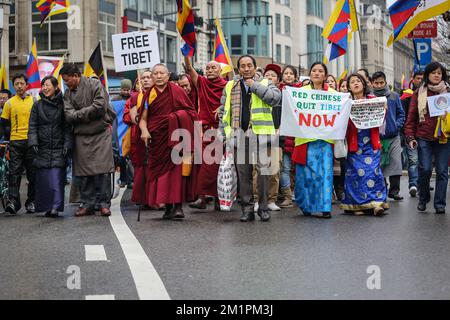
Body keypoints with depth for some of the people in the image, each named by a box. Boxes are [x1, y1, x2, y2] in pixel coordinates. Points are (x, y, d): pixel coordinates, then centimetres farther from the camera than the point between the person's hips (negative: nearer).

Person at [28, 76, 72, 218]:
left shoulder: (62, 105, 5)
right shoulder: (37, 105, 10)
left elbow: (67, 127, 3)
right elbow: (32, 126, 6)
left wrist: (67, 145, -7)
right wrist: (33, 143, -7)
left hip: (58, 148, -2)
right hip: (42, 148, 2)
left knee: (56, 178, -11)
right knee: (43, 178, 2)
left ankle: (56, 207, -13)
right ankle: (46, 207, 10)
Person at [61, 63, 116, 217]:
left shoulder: (94, 84, -1)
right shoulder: (68, 93, 12)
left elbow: (100, 106, -13)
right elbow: (68, 115, -1)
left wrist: (79, 114, -5)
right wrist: (87, 115, -12)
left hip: (101, 132, -4)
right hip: (81, 135, 4)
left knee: (102, 169, -6)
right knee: (83, 171, 4)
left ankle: (104, 203, 0)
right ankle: (87, 204, 12)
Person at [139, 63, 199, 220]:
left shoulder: (176, 91, 0)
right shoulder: (149, 95, 9)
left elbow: (191, 113, 1)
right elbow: (143, 119, 6)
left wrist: (176, 116, -17)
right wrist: (144, 131, -13)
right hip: (157, 139, 3)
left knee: (177, 169, -12)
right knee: (161, 171, 3)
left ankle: (178, 206, -12)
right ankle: (168, 207, 12)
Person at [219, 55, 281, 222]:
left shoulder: (265, 83, 10)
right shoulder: (230, 87, 17)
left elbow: (276, 97, -10)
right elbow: (223, 112, 17)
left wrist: (255, 86, -7)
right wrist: (224, 134, 8)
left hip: (261, 134, -2)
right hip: (239, 134, 2)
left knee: (263, 170, -6)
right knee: (243, 173, 4)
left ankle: (263, 207, 5)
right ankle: (247, 208, 11)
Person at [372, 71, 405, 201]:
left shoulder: (394, 96, 6)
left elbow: (401, 114, 9)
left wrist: (397, 125, -6)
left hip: (393, 136, 1)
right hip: (376, 137, -1)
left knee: (395, 163, -3)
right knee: (377, 165, 2)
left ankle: (394, 190, 6)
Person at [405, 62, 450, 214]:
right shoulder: (419, 93, 8)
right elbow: (411, 116, 5)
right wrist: (410, 136, -2)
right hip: (424, 138, -1)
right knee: (425, 169, -6)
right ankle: (423, 199, 15)